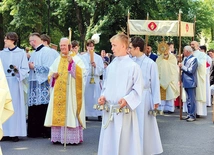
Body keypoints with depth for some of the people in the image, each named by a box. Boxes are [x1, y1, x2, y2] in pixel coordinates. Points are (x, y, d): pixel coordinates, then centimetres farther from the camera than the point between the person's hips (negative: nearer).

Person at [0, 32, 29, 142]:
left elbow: (25, 69, -2)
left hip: (15, 83, -3)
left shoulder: (21, 53, 0)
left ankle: (15, 133, 4)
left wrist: (17, 70, -19)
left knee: (15, 106, -2)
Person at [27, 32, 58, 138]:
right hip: (34, 84, 8)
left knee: (44, 108, -6)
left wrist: (34, 67, -10)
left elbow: (48, 68, -17)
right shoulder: (34, 53, 18)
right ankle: (35, 130, 15)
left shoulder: (47, 51, -8)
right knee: (34, 109, 8)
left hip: (43, 84, -8)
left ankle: (46, 131, 2)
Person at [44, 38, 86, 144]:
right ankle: (58, 136, 7)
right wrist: (53, 75, 0)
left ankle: (72, 137, -6)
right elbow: (51, 72, 23)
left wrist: (72, 63, -25)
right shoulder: (58, 60, 18)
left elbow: (81, 72, -13)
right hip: (58, 91, 5)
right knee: (58, 113, 2)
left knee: (69, 112, -9)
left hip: (70, 92, -5)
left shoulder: (76, 59, 1)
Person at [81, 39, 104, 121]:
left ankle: (99, 114, -2)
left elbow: (101, 70, 4)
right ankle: (85, 114, 7)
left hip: (95, 80, 0)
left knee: (96, 97, -4)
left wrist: (95, 66, -13)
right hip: (85, 79, 0)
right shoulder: (83, 57, 6)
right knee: (86, 97, -1)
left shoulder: (98, 57, 8)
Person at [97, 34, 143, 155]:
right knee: (108, 143, 10)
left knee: (125, 143, 0)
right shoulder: (110, 66, 11)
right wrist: (103, 96, 0)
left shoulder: (133, 66, -7)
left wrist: (127, 100, -23)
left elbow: (138, 90, -9)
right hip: (109, 112, 6)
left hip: (125, 112, -6)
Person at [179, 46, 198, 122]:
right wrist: (181, 80, 15)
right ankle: (189, 114, 21)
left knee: (192, 100, -4)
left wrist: (182, 66, -12)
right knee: (188, 100, 14)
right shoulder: (185, 59, 13)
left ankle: (192, 116, 0)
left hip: (191, 83, -8)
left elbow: (191, 70, -21)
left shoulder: (194, 59, -11)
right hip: (186, 82, 8)